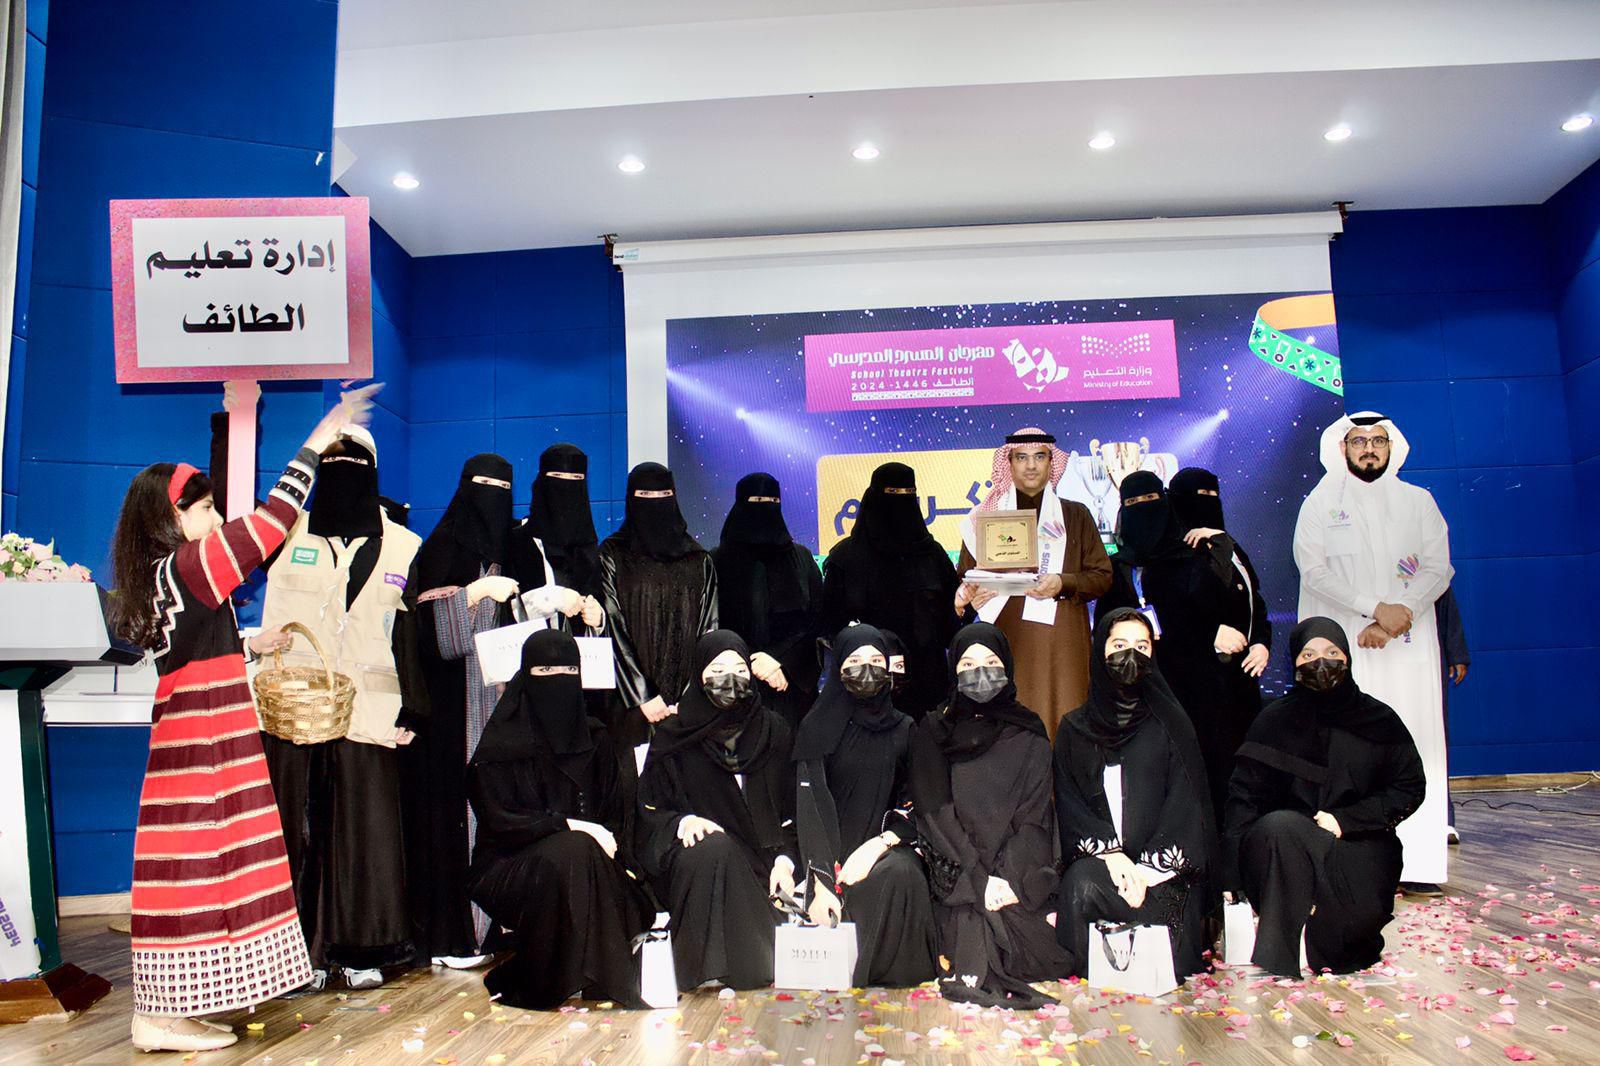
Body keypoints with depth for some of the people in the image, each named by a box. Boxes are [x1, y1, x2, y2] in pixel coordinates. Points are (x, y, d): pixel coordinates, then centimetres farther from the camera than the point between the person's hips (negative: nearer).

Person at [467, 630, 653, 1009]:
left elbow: (616, 814, 10)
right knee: (571, 852, -34)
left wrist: (615, 855, -10)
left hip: (592, 862, 4)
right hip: (511, 867, -4)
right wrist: (569, 825, -20)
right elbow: (498, 821, -11)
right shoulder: (501, 743, -4)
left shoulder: (596, 741, 10)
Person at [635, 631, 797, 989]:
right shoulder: (673, 738, 6)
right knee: (716, 850, -36)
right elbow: (650, 812, 6)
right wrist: (684, 821, -16)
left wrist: (785, 860, -5)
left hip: (763, 861, 1)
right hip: (696, 862, -1)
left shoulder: (774, 730, 12)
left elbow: (793, 807, 12)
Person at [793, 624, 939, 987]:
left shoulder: (903, 729, 10)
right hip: (834, 851, -2)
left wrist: (878, 845, -15)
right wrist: (822, 883, -22)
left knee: (900, 875, -33)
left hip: (887, 846, 2)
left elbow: (913, 807, 7)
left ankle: (899, 990, -16)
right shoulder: (818, 727, 1)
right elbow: (810, 805, -9)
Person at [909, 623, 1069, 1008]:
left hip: (1017, 866, 1)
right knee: (970, 916, -28)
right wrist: (979, 878, -16)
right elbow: (935, 813, -3)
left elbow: (1033, 814, 1)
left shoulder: (1029, 733, 10)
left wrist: (1009, 878, -15)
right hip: (956, 870, -1)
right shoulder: (931, 732, 7)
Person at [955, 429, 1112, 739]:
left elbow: (1102, 576, 9)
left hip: (1061, 646, 0)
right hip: (1005, 644, 0)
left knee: (1061, 726, -4)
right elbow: (965, 578, 11)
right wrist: (970, 592, -12)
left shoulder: (1076, 516, 12)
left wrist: (1063, 583, -9)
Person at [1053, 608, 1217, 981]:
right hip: (1097, 857, 1)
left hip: (1163, 865, -1)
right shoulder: (1074, 729, 14)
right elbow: (1069, 804, 5)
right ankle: (1079, 986, -13)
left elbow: (1184, 800, -1)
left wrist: (1147, 867, -14)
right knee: (1080, 884, -32)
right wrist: (1110, 853, -14)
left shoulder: (1171, 722, 9)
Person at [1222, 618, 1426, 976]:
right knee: (1280, 826, -34)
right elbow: (1244, 795, -2)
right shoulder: (1274, 721, 4)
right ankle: (1279, 955, -25)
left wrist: (1345, 819, -10)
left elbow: (1410, 788, 6)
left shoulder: (1380, 721, 8)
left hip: (1359, 844, 0)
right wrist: (1230, 878, -12)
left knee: (1361, 909, -31)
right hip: (1284, 847, 0)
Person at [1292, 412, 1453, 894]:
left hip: (1409, 644, 2)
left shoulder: (1418, 501, 15)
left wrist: (1400, 615, -10)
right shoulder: (1320, 504, 9)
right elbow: (1313, 569, -3)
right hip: (1344, 646, -2)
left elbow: (1438, 567, 5)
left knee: (1415, 744, -4)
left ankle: (1415, 863, -2)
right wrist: (1375, 608, -13)